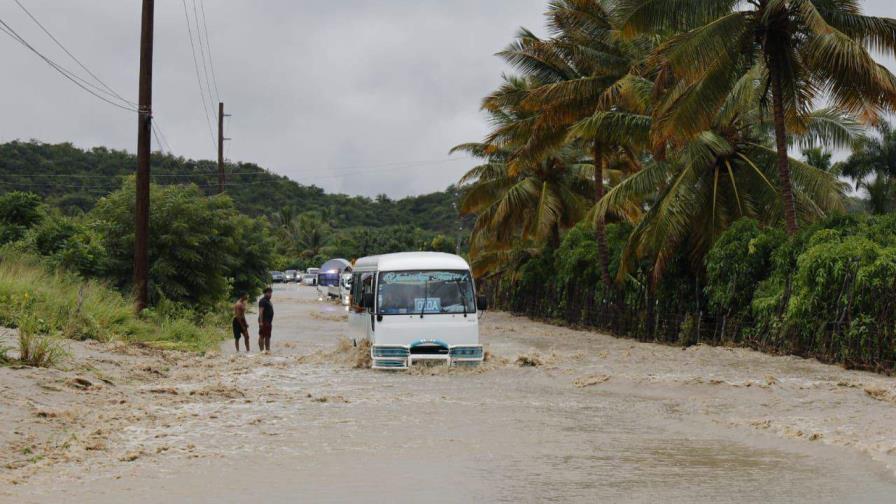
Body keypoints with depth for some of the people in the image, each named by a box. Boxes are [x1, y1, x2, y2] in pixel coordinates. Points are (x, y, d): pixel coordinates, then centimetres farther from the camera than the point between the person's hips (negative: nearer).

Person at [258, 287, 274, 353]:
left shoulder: (268, 301, 20)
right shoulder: (263, 301, -11)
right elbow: (261, 311, -18)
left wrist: (271, 322, 24)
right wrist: (261, 322, -24)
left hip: (268, 322, 10)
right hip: (264, 321, -10)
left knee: (268, 336, 10)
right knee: (262, 336, -8)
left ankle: (267, 349, 13)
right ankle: (262, 350, -11)